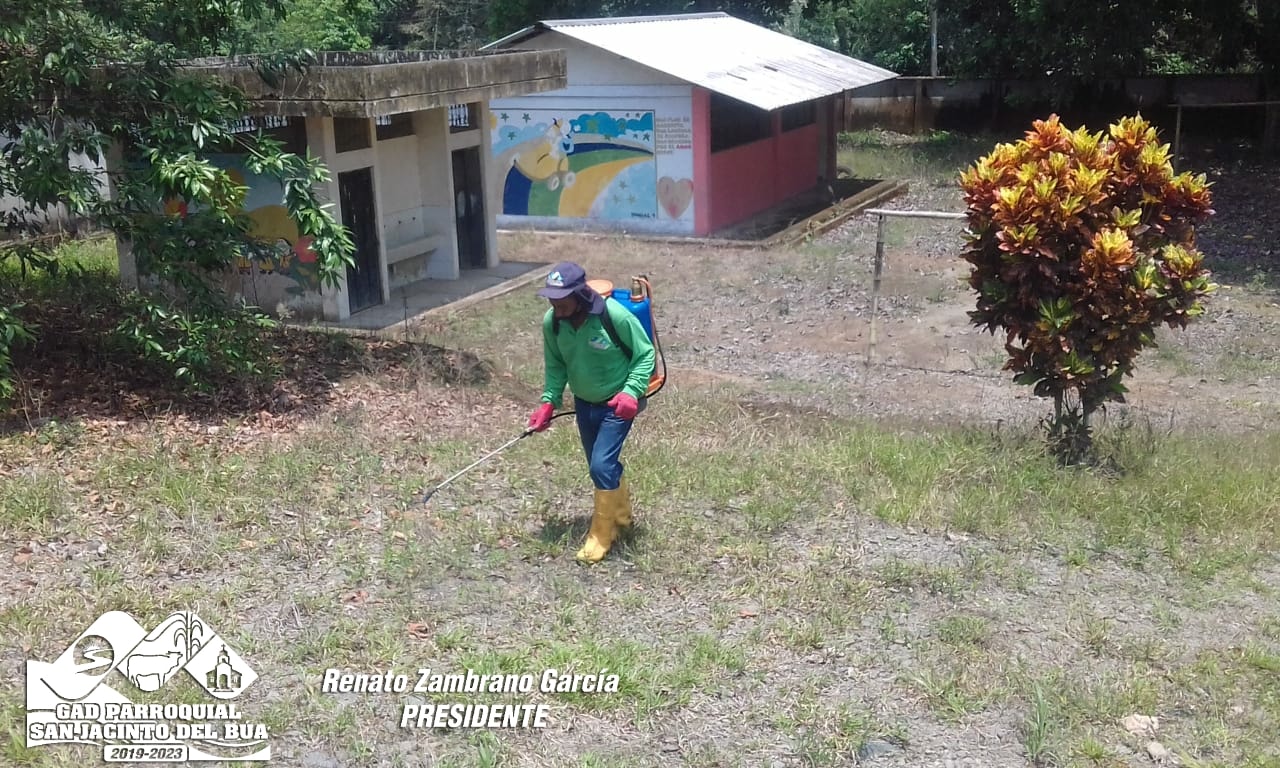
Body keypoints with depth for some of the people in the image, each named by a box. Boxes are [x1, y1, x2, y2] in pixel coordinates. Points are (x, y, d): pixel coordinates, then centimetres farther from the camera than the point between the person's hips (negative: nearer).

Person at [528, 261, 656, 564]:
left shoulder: (615, 315, -28)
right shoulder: (552, 322, -13)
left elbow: (645, 354, -15)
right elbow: (556, 364, 2)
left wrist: (632, 392, -27)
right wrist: (549, 402, -9)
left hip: (618, 403, -5)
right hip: (584, 404, 5)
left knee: (601, 465, -13)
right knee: (603, 466, 16)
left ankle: (602, 532, 7)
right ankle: (621, 516, 41)